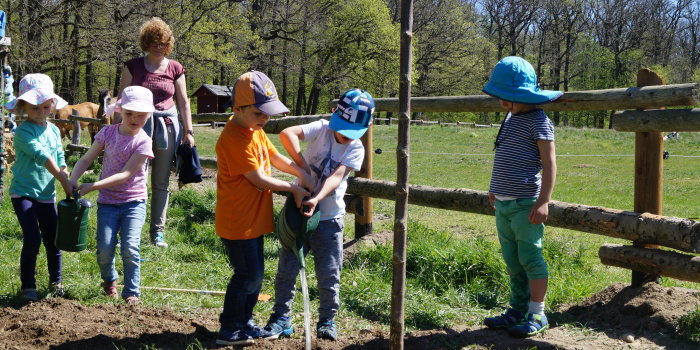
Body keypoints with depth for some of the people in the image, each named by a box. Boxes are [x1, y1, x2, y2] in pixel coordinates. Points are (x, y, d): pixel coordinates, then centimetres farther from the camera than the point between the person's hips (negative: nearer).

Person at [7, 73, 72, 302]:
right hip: (23, 193, -6)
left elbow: (60, 160, 13)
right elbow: (42, 156, -22)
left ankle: (56, 283, 26)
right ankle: (28, 287, -1)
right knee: (32, 240, -13)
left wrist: (69, 187, 6)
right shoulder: (23, 132, -13)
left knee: (53, 240, 10)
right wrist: (62, 179, -24)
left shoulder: (54, 130, 8)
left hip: (47, 194, 6)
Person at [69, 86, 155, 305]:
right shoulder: (107, 132, 1)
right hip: (107, 201, 2)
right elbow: (86, 159, 5)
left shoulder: (143, 141, -10)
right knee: (105, 248, -7)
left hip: (134, 201, -2)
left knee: (130, 248, -13)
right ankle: (109, 280, 25)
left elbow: (126, 174, -17)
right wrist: (73, 178, -15)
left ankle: (131, 293, 5)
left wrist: (92, 186, -22)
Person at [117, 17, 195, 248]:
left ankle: (158, 231, 13)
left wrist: (188, 131, 5)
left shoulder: (175, 69, 6)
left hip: (167, 126, 2)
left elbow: (183, 102, 10)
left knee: (161, 182, 6)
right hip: (138, 125, -2)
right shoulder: (133, 66, 2)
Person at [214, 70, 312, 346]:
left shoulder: (256, 130, 7)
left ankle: (245, 323, 29)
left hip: (254, 219, 9)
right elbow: (259, 179, -21)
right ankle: (229, 331, 11)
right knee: (247, 276, -2)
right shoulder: (234, 139, -24)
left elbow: (274, 157, 17)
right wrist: (294, 188, -11)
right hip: (237, 222, -9)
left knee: (254, 274, 16)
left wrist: (301, 173, 1)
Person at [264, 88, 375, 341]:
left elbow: (337, 176, -20)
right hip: (298, 210, -1)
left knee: (329, 274, 7)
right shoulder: (322, 129, -8)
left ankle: (327, 320, 23)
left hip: (328, 218, 1)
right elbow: (287, 134, -23)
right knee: (286, 270, 5)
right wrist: (303, 166, -24)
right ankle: (281, 318, 18)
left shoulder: (356, 149, -4)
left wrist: (317, 198, -35)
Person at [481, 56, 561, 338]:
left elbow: (549, 163, -15)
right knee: (512, 260, 13)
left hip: (525, 204, -9)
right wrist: (496, 188, 29)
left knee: (529, 257, -4)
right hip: (503, 203, 9)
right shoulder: (511, 119, 14)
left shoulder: (538, 121, -11)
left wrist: (543, 201, -21)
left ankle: (537, 315, 5)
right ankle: (518, 310, 22)